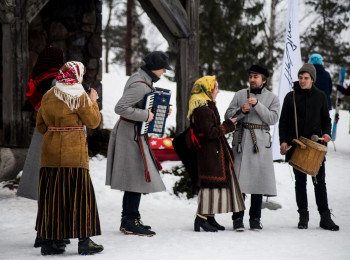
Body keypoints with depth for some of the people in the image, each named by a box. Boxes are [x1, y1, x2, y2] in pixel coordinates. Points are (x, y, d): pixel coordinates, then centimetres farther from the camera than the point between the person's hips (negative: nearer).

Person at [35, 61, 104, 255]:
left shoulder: (47, 97, 10)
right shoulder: (78, 96, -8)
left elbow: (40, 125, 15)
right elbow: (93, 121, -4)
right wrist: (93, 101, 8)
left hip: (50, 152, 6)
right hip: (74, 152, -6)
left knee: (51, 194, 8)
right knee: (79, 193, 0)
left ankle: (49, 240, 9)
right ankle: (84, 240, 0)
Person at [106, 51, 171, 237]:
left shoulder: (140, 79, 12)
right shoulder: (140, 85, -20)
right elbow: (120, 108, -28)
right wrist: (145, 115, -23)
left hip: (134, 133, 11)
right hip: (132, 134, -11)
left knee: (132, 179, 14)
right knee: (138, 177, -7)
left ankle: (127, 220, 21)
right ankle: (131, 223, -2)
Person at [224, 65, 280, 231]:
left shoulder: (272, 98, 8)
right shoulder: (240, 94, 12)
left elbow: (273, 118, -6)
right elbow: (228, 116, 9)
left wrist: (257, 105, -15)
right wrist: (240, 111, -11)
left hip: (261, 142, 0)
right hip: (241, 140, 0)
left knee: (258, 178, 0)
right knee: (239, 180, -6)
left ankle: (255, 218, 8)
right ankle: (238, 218, -2)